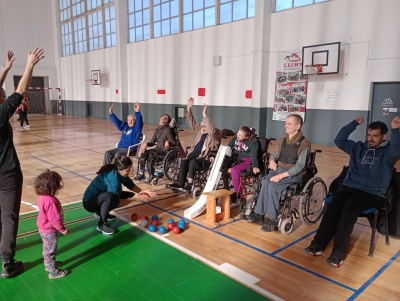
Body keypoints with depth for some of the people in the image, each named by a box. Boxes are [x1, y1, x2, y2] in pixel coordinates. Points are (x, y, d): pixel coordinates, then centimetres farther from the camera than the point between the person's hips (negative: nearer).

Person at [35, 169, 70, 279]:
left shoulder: (43, 197, -3)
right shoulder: (50, 201, -34)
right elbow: (54, 218, -29)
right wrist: (62, 229, -17)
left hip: (44, 229, 9)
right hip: (49, 231, -9)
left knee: (47, 249, 26)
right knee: (50, 251, 6)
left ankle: (49, 264, 45)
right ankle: (53, 271, 20)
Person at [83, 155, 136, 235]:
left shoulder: (117, 172, -6)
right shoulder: (113, 176, -30)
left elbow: (131, 185, 4)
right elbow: (116, 198, -29)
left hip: (100, 199, 9)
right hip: (89, 202, -9)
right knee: (111, 196, -36)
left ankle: (100, 213, 17)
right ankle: (102, 224, -18)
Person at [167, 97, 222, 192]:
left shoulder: (215, 134, -4)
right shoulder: (200, 131, 18)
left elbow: (212, 129, -27)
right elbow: (192, 122, 15)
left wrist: (205, 115, -33)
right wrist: (188, 109, 3)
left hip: (207, 157, -6)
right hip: (196, 153, 7)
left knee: (192, 162, -32)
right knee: (184, 161, -20)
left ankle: (190, 184, -24)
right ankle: (180, 183, -19)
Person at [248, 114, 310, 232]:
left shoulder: (304, 144, -8)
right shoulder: (282, 140, 11)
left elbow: (299, 167, -15)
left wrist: (281, 175, -24)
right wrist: (272, 160, -2)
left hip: (293, 174, -5)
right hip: (278, 169, 5)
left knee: (272, 186, -30)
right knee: (265, 182, -26)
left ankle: (272, 219, -17)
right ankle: (259, 214, -19)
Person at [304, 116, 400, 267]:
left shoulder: (387, 152, 4)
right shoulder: (359, 147, 18)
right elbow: (339, 140, 14)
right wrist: (354, 124, 10)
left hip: (372, 193, -4)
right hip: (349, 187, 4)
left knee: (349, 208, -33)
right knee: (333, 206, -26)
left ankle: (339, 251, -29)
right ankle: (319, 243, -26)